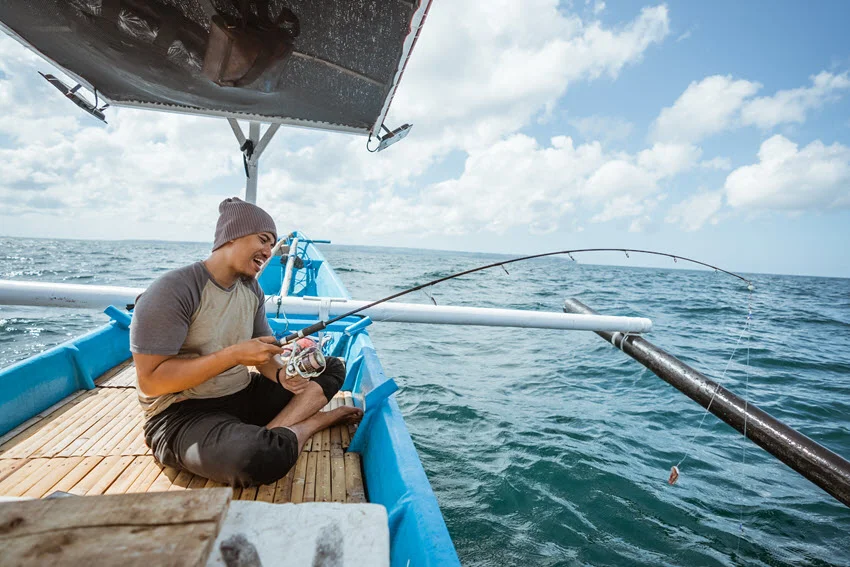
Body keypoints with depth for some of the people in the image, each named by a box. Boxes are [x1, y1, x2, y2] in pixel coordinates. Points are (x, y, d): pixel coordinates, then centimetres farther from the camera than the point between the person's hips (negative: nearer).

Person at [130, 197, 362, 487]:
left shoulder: (252, 289, 4)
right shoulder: (171, 291, -18)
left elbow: (264, 353, 8)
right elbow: (150, 381, -21)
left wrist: (280, 374, -15)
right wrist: (234, 355, -26)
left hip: (244, 395, 8)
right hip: (183, 413, -7)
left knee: (332, 367, 5)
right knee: (264, 456, -37)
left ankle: (272, 432, -15)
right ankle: (318, 419, -5)